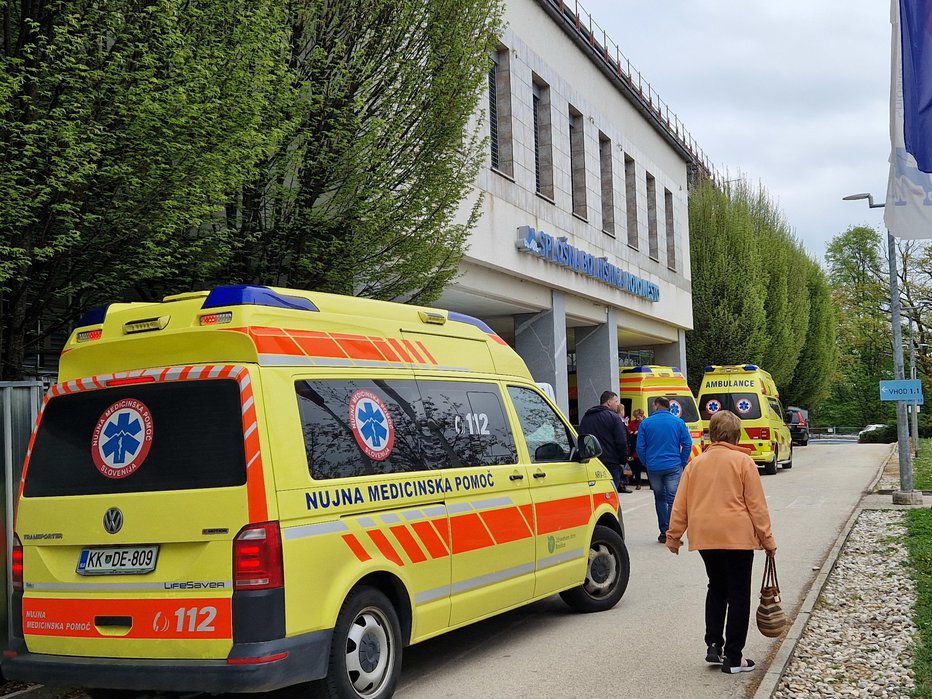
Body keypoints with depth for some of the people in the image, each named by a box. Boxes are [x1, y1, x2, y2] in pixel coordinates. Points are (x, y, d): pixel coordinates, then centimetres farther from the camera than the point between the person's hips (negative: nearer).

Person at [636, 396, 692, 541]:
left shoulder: (645, 423, 1)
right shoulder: (678, 422, 2)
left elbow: (640, 447, 0)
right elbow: (687, 444, -2)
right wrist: (682, 463, 7)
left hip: (654, 467, 1)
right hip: (673, 467, -1)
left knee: (660, 499, 14)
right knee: (673, 500, -1)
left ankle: (664, 532, 16)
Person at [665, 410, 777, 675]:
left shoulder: (696, 463, 6)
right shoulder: (743, 461, -6)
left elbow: (680, 504, 7)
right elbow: (757, 505, -6)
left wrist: (673, 535, 15)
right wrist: (767, 539, 1)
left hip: (705, 537, 4)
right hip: (737, 536, -4)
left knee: (716, 588, 21)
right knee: (738, 594, 3)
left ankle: (714, 645, 15)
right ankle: (733, 657, 5)